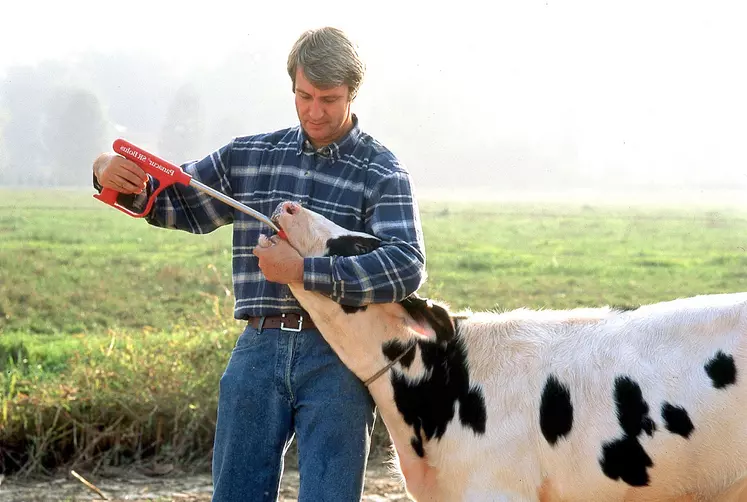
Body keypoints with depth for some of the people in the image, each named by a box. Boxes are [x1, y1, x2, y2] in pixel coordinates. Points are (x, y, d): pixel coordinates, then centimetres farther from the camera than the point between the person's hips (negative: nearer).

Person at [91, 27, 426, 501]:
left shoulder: (383, 173, -2)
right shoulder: (249, 156, 12)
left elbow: (406, 267, -15)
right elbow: (178, 202, 21)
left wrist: (303, 270, -21)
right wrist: (117, 177, -1)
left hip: (337, 358, -4)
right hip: (259, 350, 4)